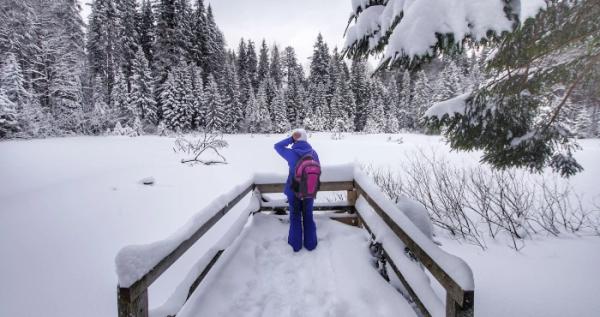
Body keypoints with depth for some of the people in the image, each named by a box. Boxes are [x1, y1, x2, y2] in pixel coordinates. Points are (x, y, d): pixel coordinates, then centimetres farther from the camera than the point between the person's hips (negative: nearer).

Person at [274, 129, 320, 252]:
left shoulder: (291, 153, -17)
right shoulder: (313, 153, -9)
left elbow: (277, 146, 0)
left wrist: (291, 139, -9)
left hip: (293, 190, -2)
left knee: (295, 217, 15)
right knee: (308, 216, 17)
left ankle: (296, 244, 27)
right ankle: (310, 244, 28)